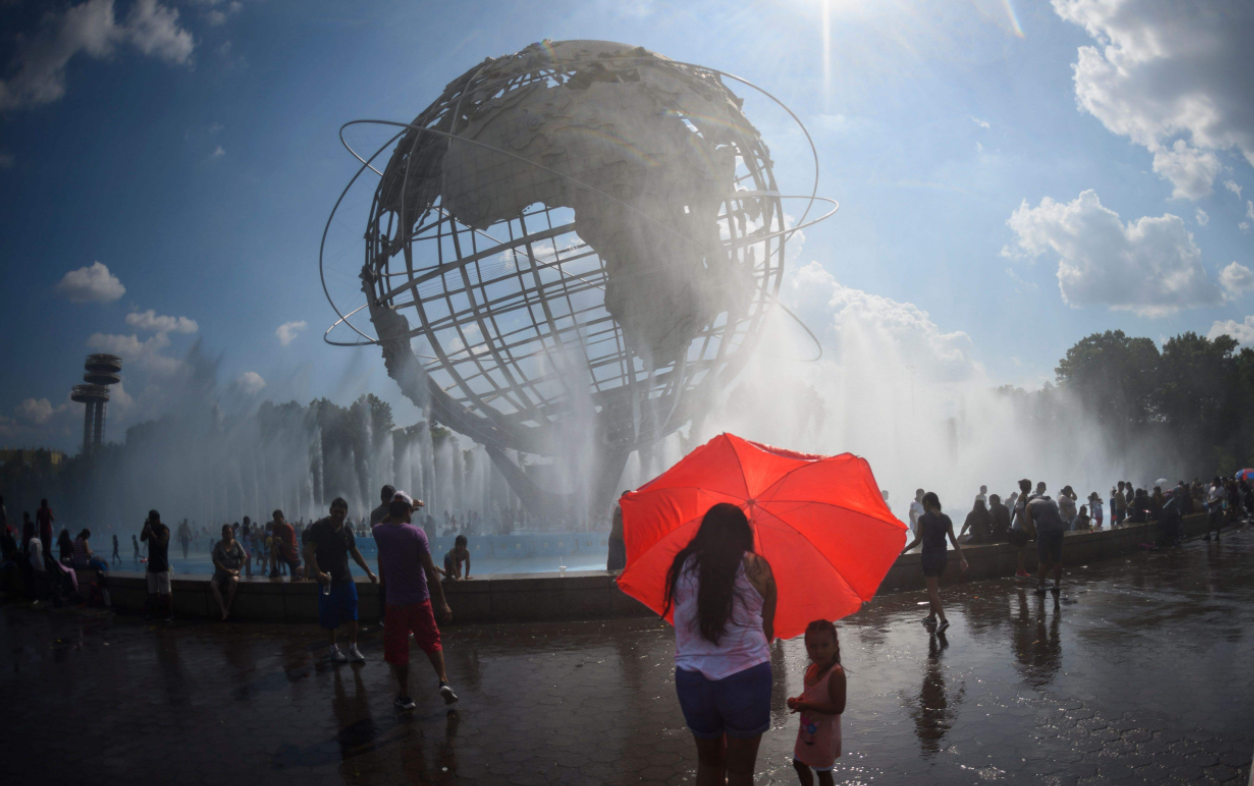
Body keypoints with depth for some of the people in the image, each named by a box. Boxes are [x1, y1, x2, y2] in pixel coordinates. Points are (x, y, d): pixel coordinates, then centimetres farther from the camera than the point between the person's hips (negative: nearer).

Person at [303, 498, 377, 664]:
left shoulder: (347, 530, 8)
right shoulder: (319, 527, -9)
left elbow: (355, 553, 18)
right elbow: (309, 552, -15)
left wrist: (369, 572, 15)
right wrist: (318, 573, -27)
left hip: (346, 580, 4)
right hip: (328, 581, -4)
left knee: (352, 616, 3)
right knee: (330, 619, 5)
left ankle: (353, 649, 14)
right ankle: (334, 649, 21)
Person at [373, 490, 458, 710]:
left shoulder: (380, 532, -4)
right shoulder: (417, 533, -10)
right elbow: (430, 571, -14)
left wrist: (399, 508, 32)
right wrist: (443, 603, -12)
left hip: (394, 603, 1)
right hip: (420, 601, -1)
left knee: (398, 650, 11)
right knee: (432, 643, 15)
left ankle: (404, 696, 17)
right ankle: (444, 681, 0)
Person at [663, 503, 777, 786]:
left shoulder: (682, 565, 1)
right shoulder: (755, 567, -4)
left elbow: (683, 622, 9)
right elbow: (768, 631, 4)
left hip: (692, 678, 3)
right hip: (745, 677, -2)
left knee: (708, 762, 23)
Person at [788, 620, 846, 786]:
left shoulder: (836, 674, -29)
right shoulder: (811, 669, -4)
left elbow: (838, 707, -30)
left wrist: (807, 705, -29)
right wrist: (797, 700, -9)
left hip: (825, 733, -8)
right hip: (807, 729, 8)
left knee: (823, 772, 12)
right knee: (799, 764, 25)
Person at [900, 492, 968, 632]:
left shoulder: (923, 519, -10)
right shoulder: (946, 519, 4)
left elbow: (918, 540, -8)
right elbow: (953, 540, 2)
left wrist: (903, 550, 5)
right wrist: (962, 558, 5)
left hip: (929, 556, -6)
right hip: (943, 556, 6)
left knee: (932, 590, -3)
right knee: (933, 588, 21)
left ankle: (943, 619, -15)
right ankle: (932, 616, 29)